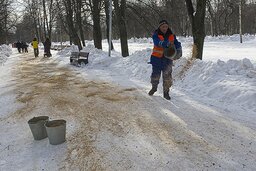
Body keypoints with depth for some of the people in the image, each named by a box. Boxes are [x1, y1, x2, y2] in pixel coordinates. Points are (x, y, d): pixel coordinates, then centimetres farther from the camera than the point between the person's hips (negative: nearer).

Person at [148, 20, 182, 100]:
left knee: (167, 76, -2)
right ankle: (154, 87, 37)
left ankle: (166, 92, 12)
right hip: (157, 58, -1)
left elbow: (177, 44, 0)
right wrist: (168, 44, -44)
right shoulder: (156, 35, -8)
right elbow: (158, 42, -28)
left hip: (167, 58, 2)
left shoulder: (171, 36, 3)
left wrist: (178, 50, -21)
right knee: (155, 74, 9)